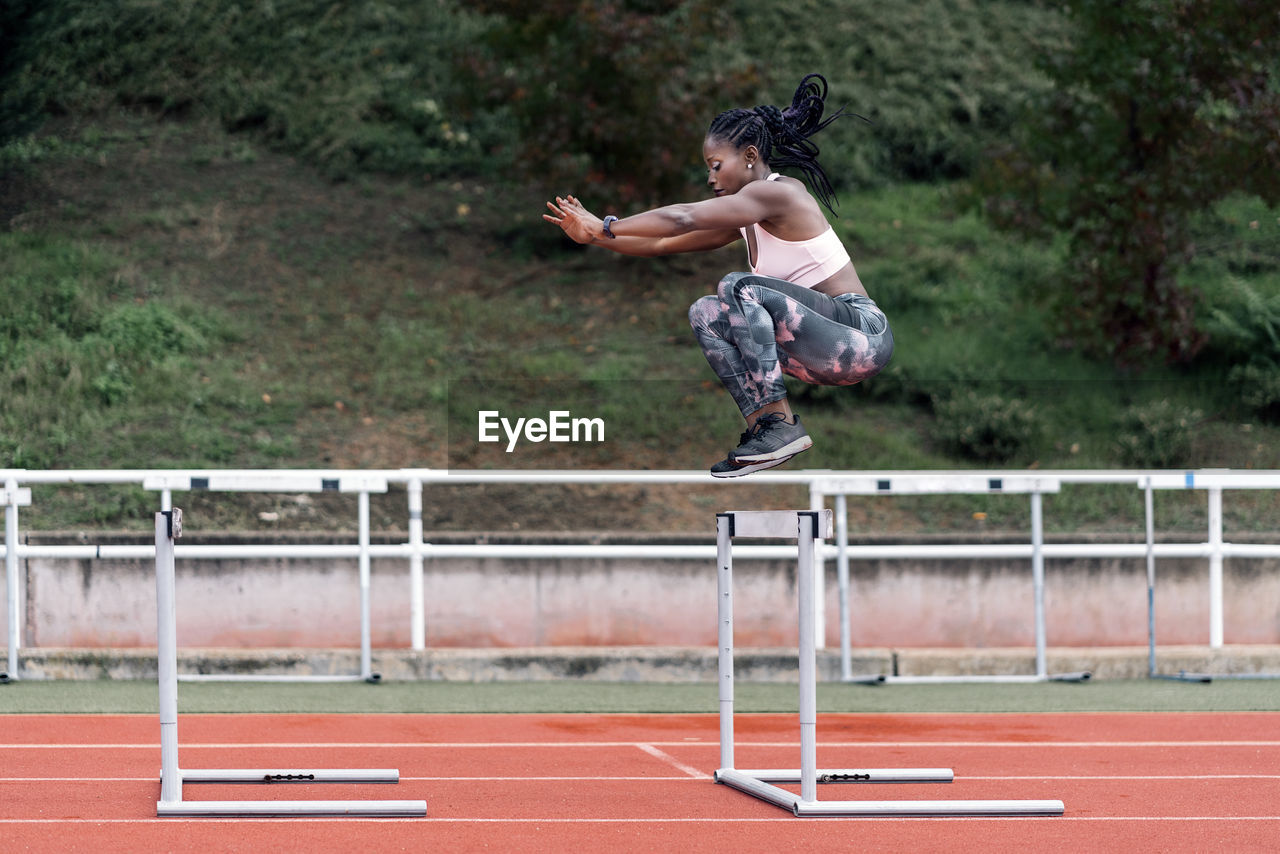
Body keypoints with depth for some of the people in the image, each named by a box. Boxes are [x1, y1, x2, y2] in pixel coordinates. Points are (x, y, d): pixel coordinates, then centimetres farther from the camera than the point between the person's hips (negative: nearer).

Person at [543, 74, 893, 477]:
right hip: (826, 350, 9)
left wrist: (606, 226, -13)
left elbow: (683, 219, -19)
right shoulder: (744, 219, 15)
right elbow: (666, 244, 16)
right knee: (705, 314, 2)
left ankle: (781, 424, -23)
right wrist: (593, 237, 7)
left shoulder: (779, 193, -13)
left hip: (862, 335, -9)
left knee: (739, 288, -25)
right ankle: (762, 426, -7)